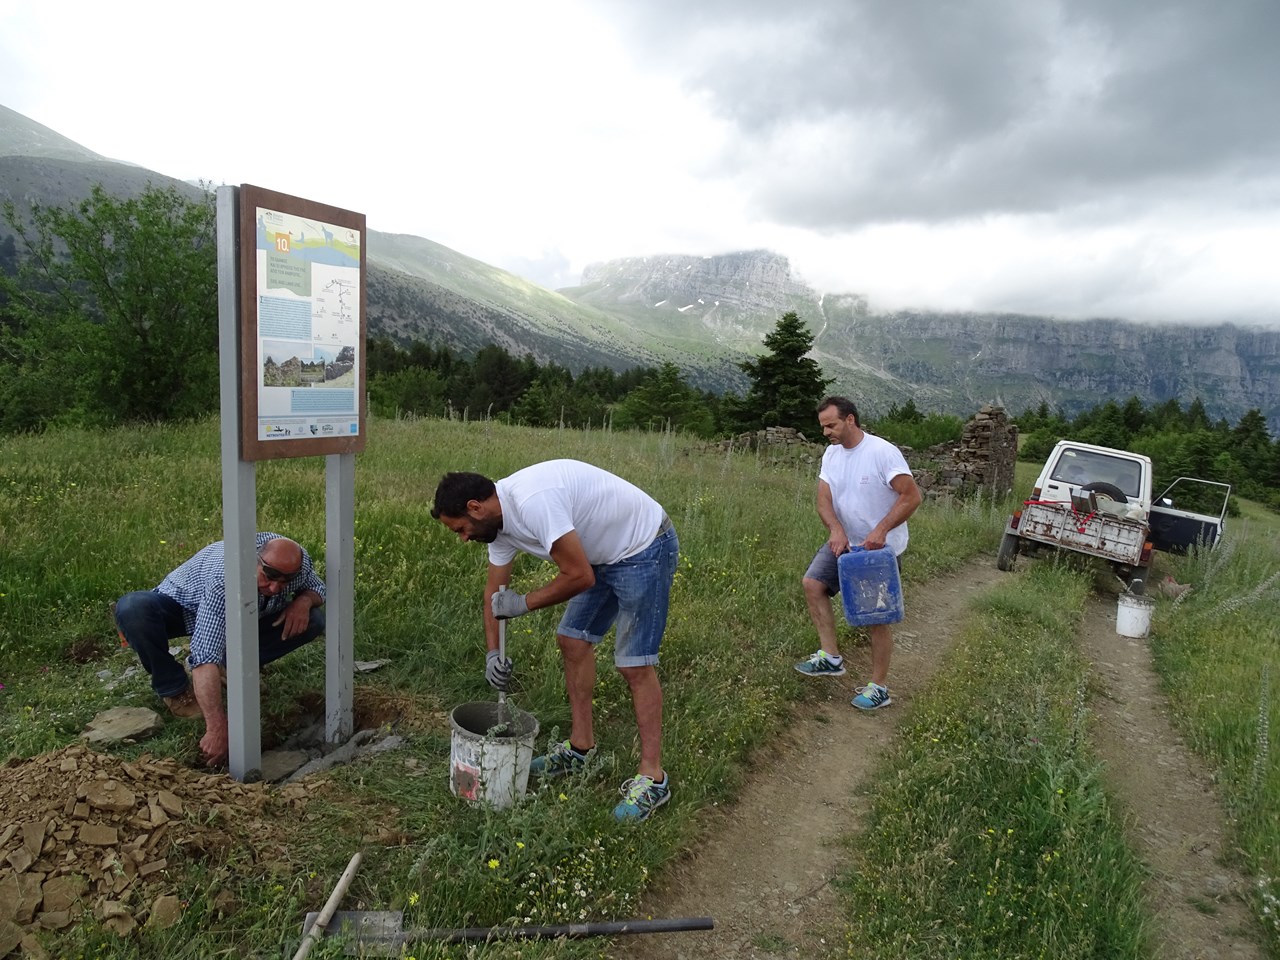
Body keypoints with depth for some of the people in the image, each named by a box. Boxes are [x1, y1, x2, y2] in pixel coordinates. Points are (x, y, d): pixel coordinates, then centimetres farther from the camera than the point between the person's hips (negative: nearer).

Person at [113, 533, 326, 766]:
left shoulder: (297, 561, -27)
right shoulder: (223, 580, -43)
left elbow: (317, 588, -3)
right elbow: (206, 656, -48)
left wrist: (304, 600, -29)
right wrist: (217, 728, -54)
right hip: (182, 606, -4)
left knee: (313, 621, -17)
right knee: (131, 609, -36)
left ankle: (228, 663, 1)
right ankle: (174, 688, -11)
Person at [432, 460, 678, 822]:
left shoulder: (532, 502, -32)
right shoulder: (499, 520, 0)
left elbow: (580, 577, -29)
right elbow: (495, 588, 12)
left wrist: (523, 603, -16)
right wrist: (492, 652, 6)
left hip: (645, 549, -10)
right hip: (604, 555, 10)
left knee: (635, 664, -8)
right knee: (573, 640, 12)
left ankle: (652, 778, 3)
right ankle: (580, 747, 26)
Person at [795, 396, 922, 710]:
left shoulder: (883, 452, -21)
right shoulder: (831, 453, 1)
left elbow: (912, 496, -24)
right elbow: (824, 498, -5)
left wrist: (881, 530, -31)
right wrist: (835, 529, -24)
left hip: (881, 547, -7)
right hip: (845, 541, 7)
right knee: (812, 583, -1)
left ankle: (879, 687, 13)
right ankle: (831, 657, 8)